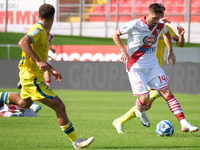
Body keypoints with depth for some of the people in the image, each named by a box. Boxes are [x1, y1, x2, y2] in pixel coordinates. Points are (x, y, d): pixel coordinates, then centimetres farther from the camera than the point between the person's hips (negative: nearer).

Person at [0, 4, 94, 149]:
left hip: (29, 76, 11)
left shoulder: (42, 31, 13)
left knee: (24, 103, 36)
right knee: (59, 106, -10)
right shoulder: (38, 30, -18)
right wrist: (38, 61, -40)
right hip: (32, 78, -10)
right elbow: (23, 42, -36)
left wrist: (52, 70, 26)